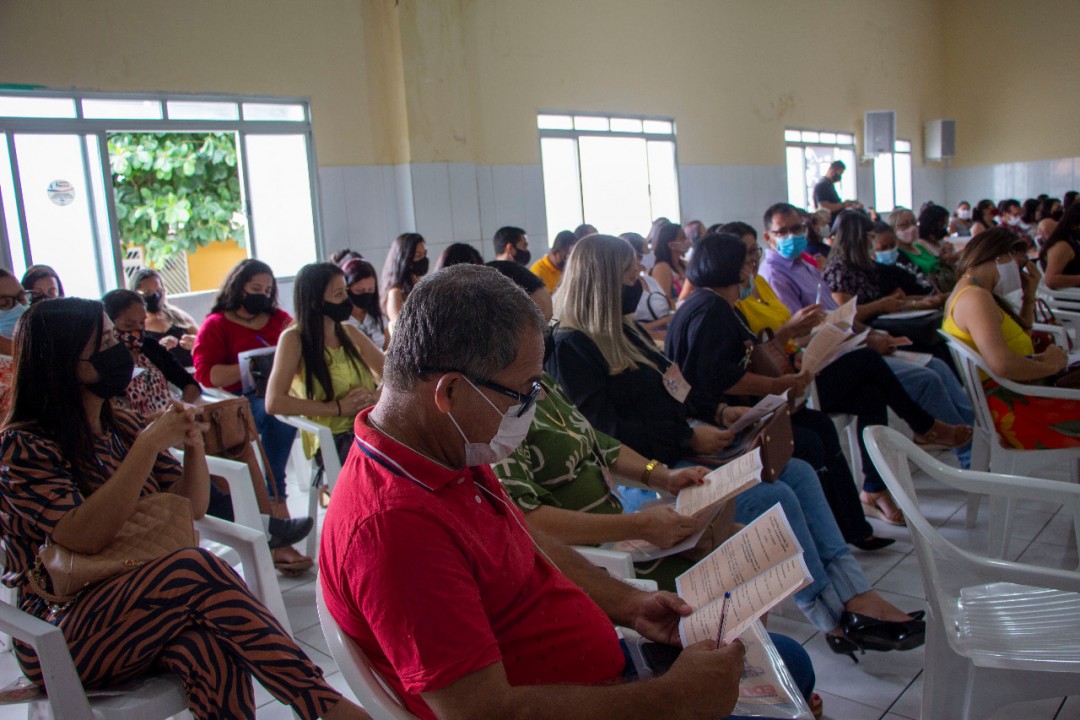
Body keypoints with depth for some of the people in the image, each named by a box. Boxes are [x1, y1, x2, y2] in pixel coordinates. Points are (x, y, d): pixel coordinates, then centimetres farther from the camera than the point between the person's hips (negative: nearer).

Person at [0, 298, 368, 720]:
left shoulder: (120, 427, 13)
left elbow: (190, 509, 12)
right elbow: (84, 537, -23)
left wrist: (193, 444, -6)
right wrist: (150, 444, -22)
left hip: (142, 600, 5)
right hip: (61, 634, -5)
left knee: (209, 647, -32)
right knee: (199, 571, -33)